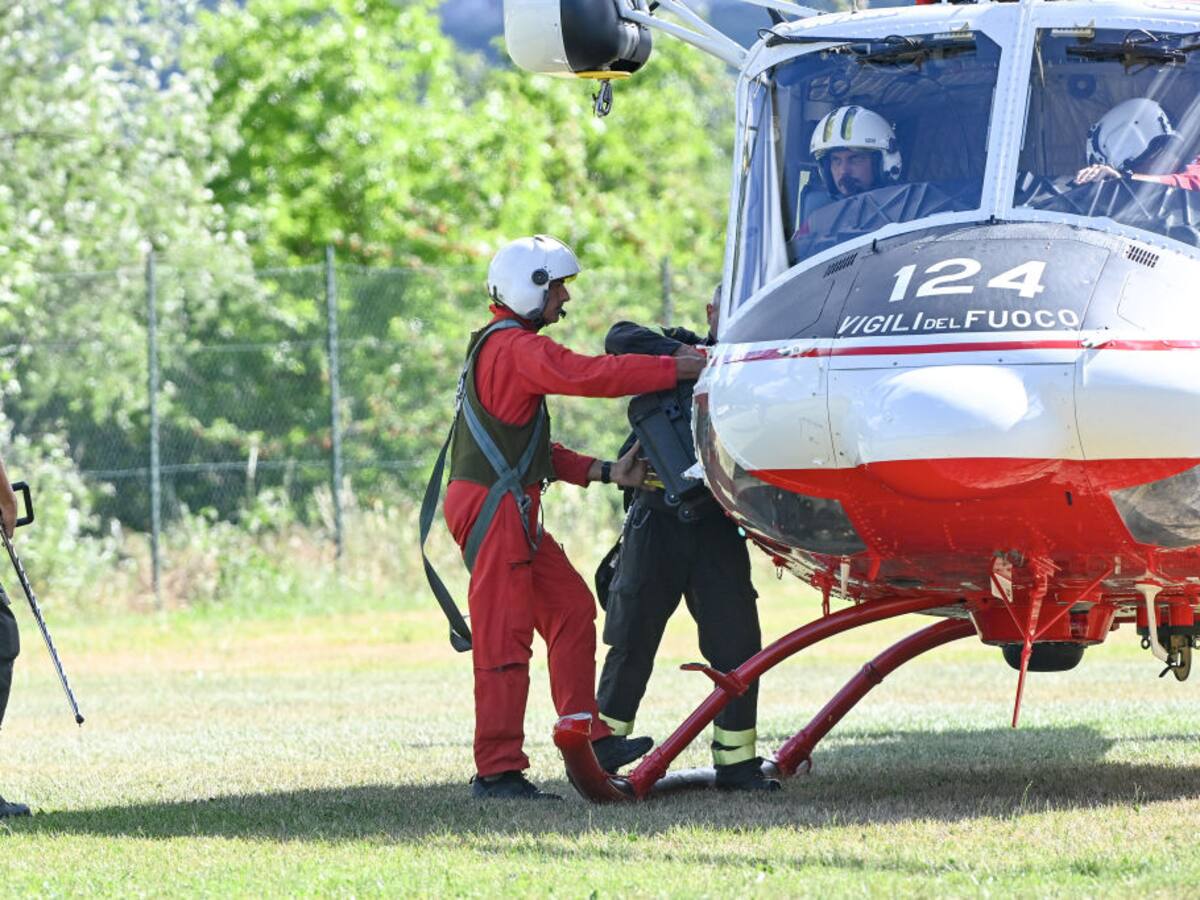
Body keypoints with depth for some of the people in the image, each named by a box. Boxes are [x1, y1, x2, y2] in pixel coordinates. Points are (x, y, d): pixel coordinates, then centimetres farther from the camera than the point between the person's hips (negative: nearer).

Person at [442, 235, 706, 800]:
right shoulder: (515, 347, -12)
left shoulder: (501, 347, 22)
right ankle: (497, 770, -7)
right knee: (505, 635, -9)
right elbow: (589, 376, -26)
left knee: (570, 610, 10)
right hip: (492, 505, -11)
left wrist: (604, 473, 12)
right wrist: (683, 369, -23)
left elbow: (535, 450, 22)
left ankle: (588, 739, 10)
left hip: (512, 511, 11)